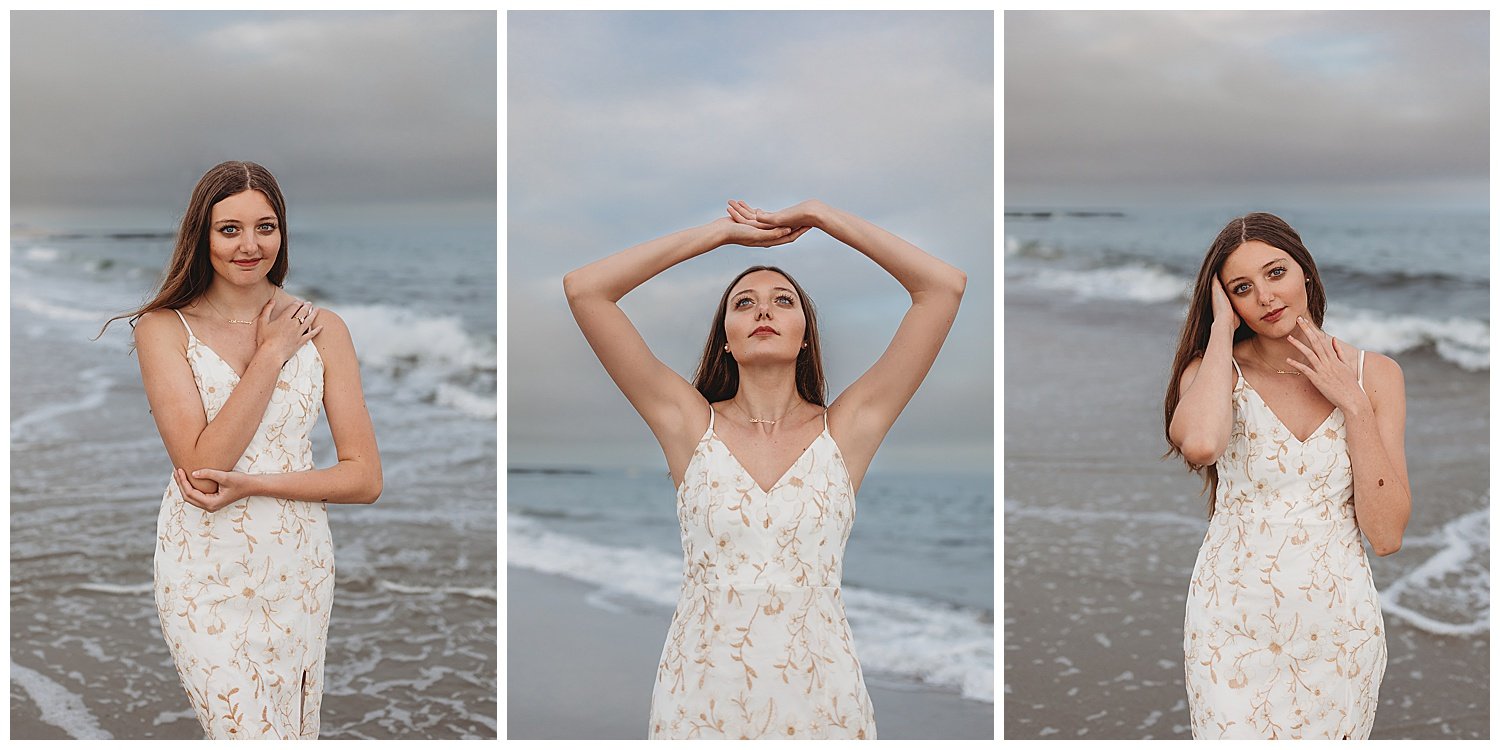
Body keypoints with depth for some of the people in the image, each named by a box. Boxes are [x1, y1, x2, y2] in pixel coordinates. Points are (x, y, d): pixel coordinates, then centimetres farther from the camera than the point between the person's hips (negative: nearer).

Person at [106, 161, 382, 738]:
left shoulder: (321, 328, 2)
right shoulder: (164, 328, -4)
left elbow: (365, 478, -1)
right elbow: (200, 465, -15)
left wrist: (251, 484, -14)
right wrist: (270, 355, -13)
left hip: (299, 566, 3)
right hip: (205, 575, -2)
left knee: (295, 729, 10)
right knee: (246, 733, -10)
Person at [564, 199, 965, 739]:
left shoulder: (846, 429, 1)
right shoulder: (691, 424, 1)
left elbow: (944, 285, -4)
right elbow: (583, 288, -4)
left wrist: (816, 216, 2)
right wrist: (723, 231, 2)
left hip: (818, 695, 0)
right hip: (701, 698, 0)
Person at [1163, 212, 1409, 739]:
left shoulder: (1375, 374, -2)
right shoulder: (1213, 369, -5)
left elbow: (1386, 534, -8)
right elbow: (1200, 443, -32)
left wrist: (1353, 403, -14)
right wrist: (1221, 327, -17)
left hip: (1339, 622, 1)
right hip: (1234, 620, -1)